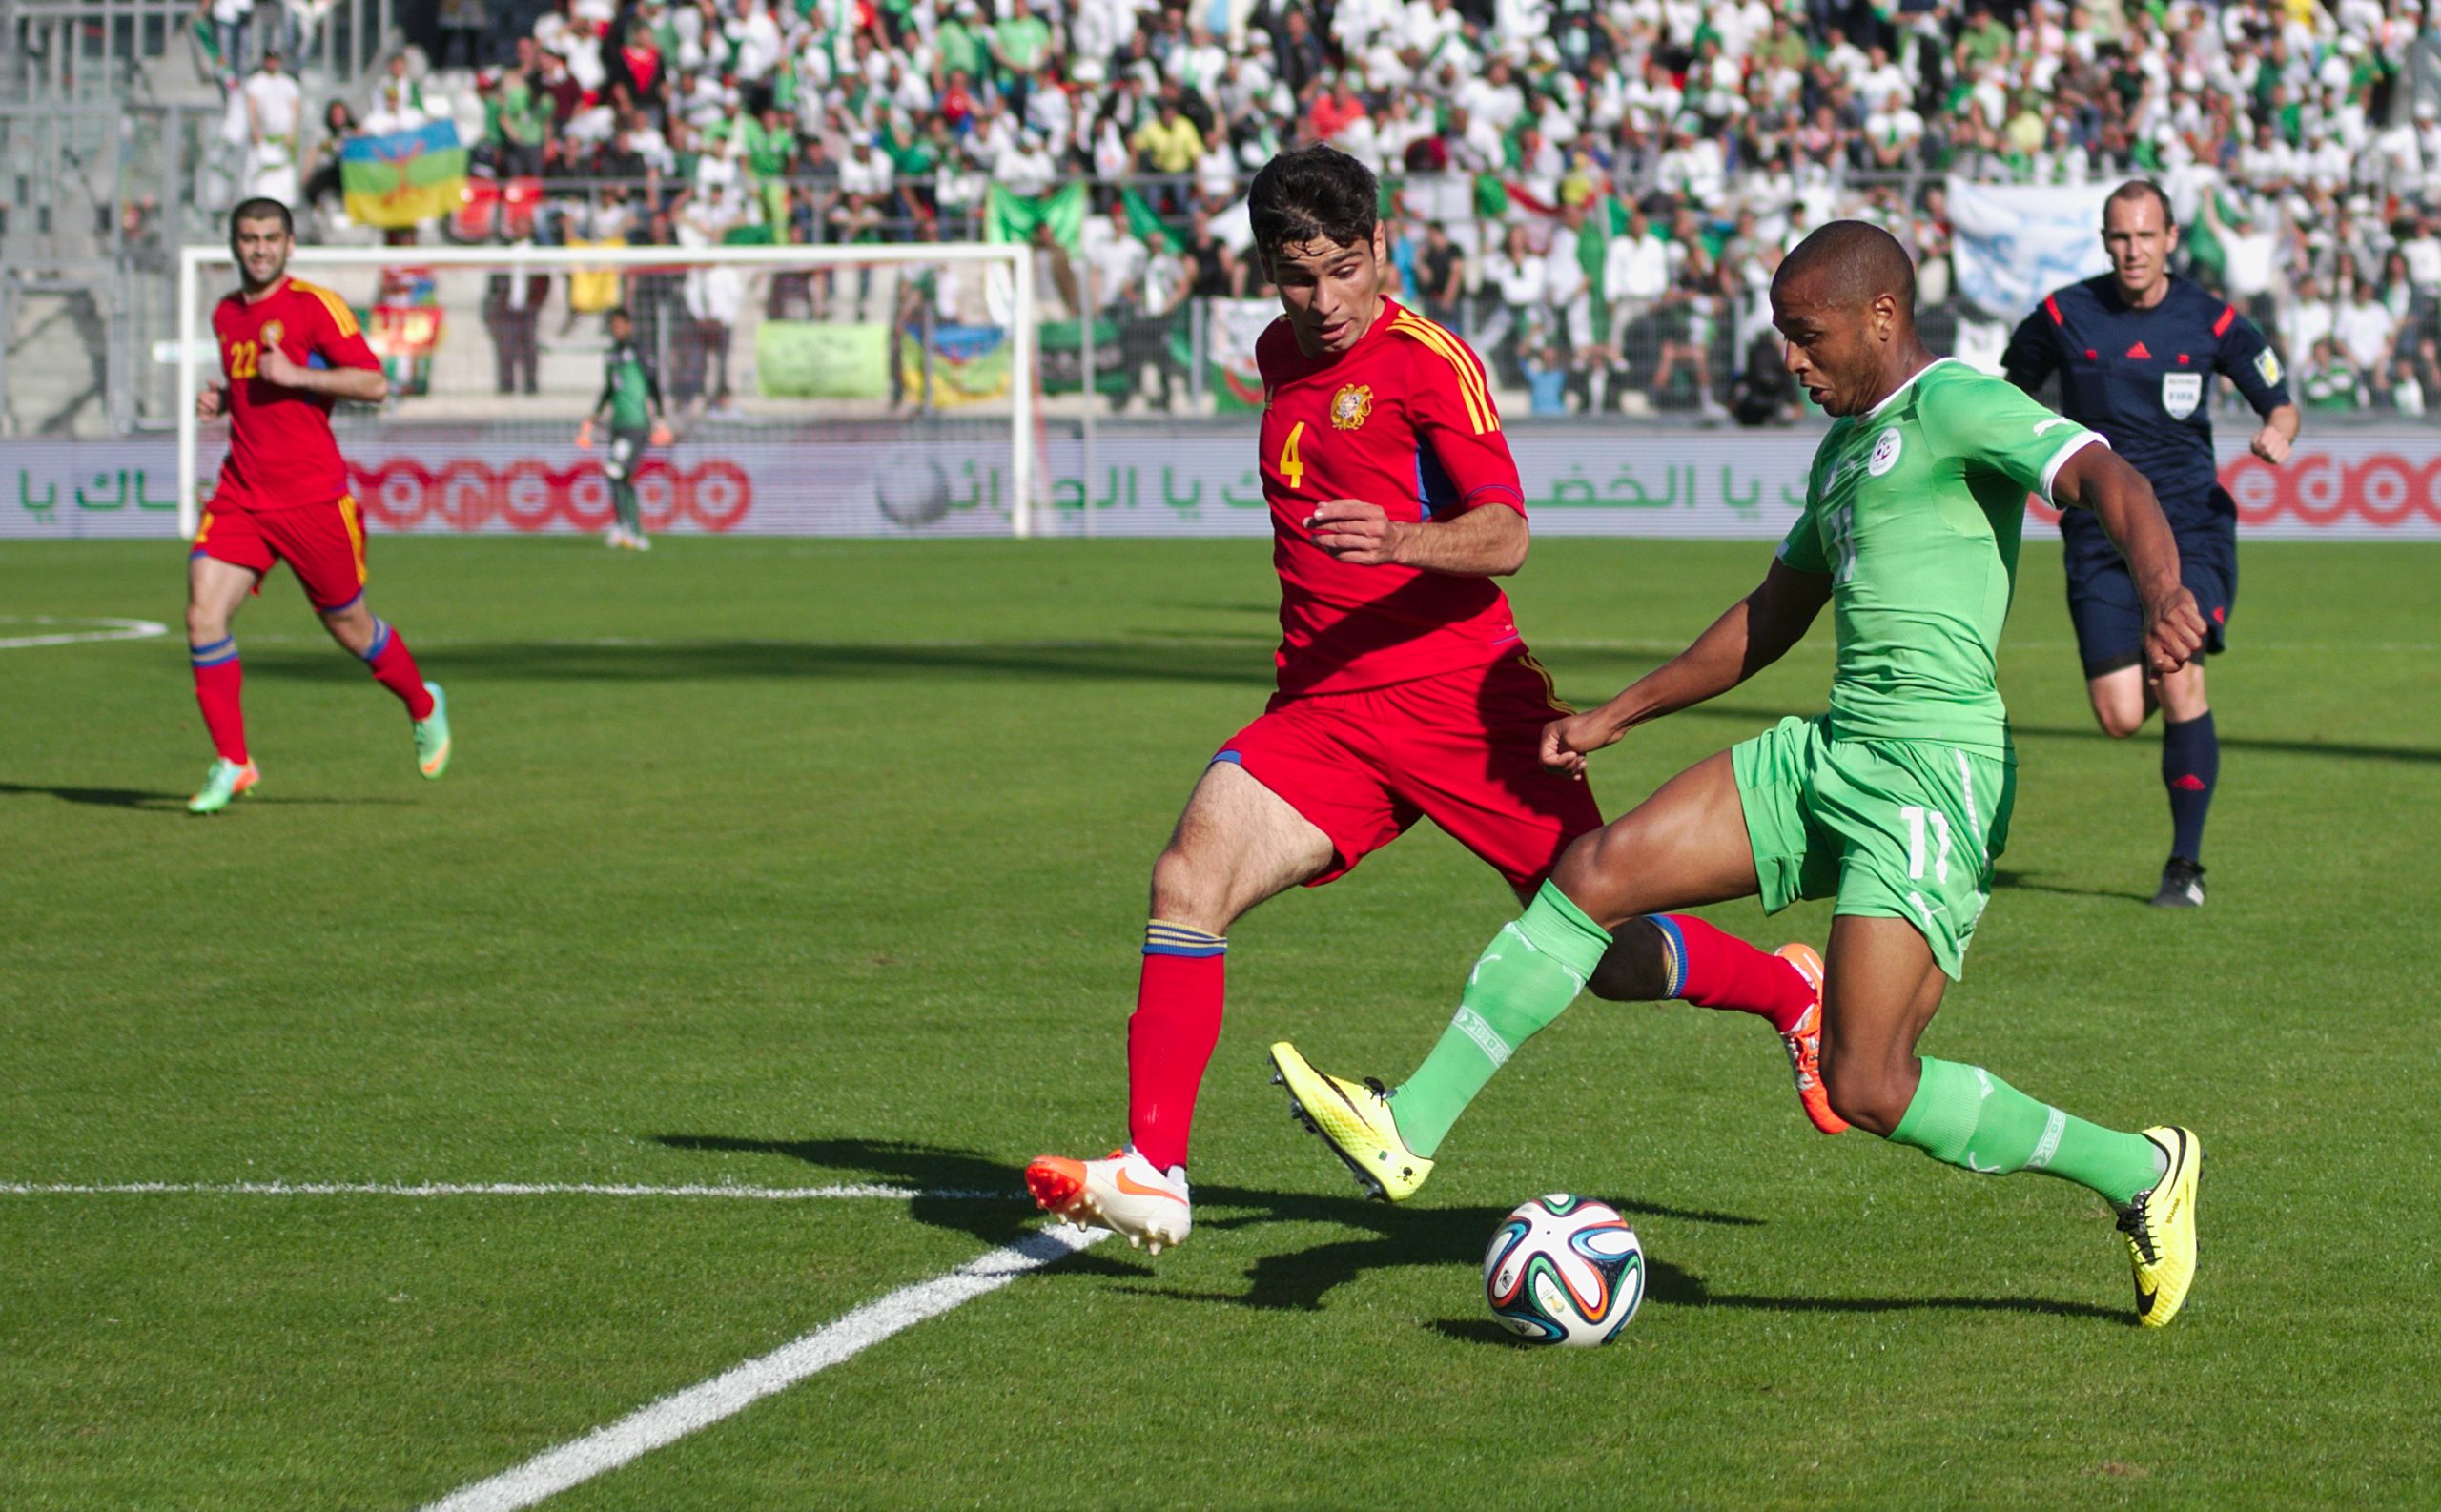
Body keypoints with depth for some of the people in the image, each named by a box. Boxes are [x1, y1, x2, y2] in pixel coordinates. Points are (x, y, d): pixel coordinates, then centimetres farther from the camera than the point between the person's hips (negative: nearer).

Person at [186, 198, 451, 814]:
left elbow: (374, 384, -12)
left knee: (348, 625, 8)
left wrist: (295, 375, -20)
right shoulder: (226, 315, 12)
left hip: (312, 500, -5)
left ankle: (424, 706, 37)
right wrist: (222, 399, 7)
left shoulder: (314, 305, -8)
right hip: (241, 497, 5)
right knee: (203, 616, -12)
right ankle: (231, 763, -4)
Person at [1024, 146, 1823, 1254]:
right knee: (1188, 879, -19)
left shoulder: (1429, 362, -9)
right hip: (1325, 709, 5)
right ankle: (1153, 1175, -20)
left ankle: (1792, 996, 30)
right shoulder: (1281, 355, 13)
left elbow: (1504, 536, -20)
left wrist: (1399, 541, -39)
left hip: (1460, 695, -5)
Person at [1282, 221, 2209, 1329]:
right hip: (1829, 752, 9)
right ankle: (1408, 1125, 3)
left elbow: (2103, 476, -23)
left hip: (1932, 776, -9)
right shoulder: (1845, 444, 21)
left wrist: (2162, 592, -44)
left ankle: (2144, 1174, 6)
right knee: (1597, 870, -1)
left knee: (1868, 1091, -13)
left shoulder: (1956, 407, -8)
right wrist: (1615, 717, 34)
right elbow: (1773, 615, 32)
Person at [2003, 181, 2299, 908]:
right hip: (2100, 532, 1)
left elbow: (2280, 404, 8)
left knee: (2179, 680, -19)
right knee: (2121, 718, -9)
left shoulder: (2211, 321, -1)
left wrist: (2278, 434, -13)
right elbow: (2010, 390, 16)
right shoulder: (2065, 315, 0)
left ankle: (2185, 864, -6)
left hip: (2190, 521, -1)